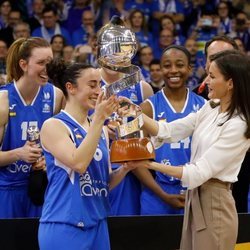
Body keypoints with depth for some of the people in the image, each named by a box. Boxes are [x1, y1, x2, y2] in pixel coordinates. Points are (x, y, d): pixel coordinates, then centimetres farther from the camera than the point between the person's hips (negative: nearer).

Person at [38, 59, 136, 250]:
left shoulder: (101, 129, 12)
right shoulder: (54, 125, -8)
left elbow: (104, 183, 15)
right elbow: (78, 163, -23)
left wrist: (125, 168, -4)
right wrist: (99, 118, -24)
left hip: (97, 226, 7)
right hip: (64, 227, -7)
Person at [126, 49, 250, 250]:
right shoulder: (211, 108, 6)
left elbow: (200, 172, -20)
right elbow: (169, 131, 5)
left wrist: (151, 164, -22)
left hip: (215, 203, -8)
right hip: (195, 197, 8)